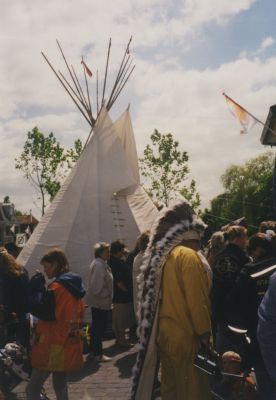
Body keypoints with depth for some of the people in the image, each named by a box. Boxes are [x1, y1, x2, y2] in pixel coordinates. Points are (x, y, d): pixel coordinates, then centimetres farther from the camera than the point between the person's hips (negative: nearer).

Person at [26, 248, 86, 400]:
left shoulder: (57, 287, -16)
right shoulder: (75, 286, 11)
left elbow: (40, 310, -18)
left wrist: (36, 287, -11)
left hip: (54, 346, -9)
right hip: (68, 345, 9)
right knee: (60, 386, 19)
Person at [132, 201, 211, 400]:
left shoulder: (164, 255, 9)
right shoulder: (189, 256, -16)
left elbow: (159, 296, 12)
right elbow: (197, 300, -20)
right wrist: (204, 334, -11)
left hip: (165, 334, 8)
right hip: (186, 337, -8)